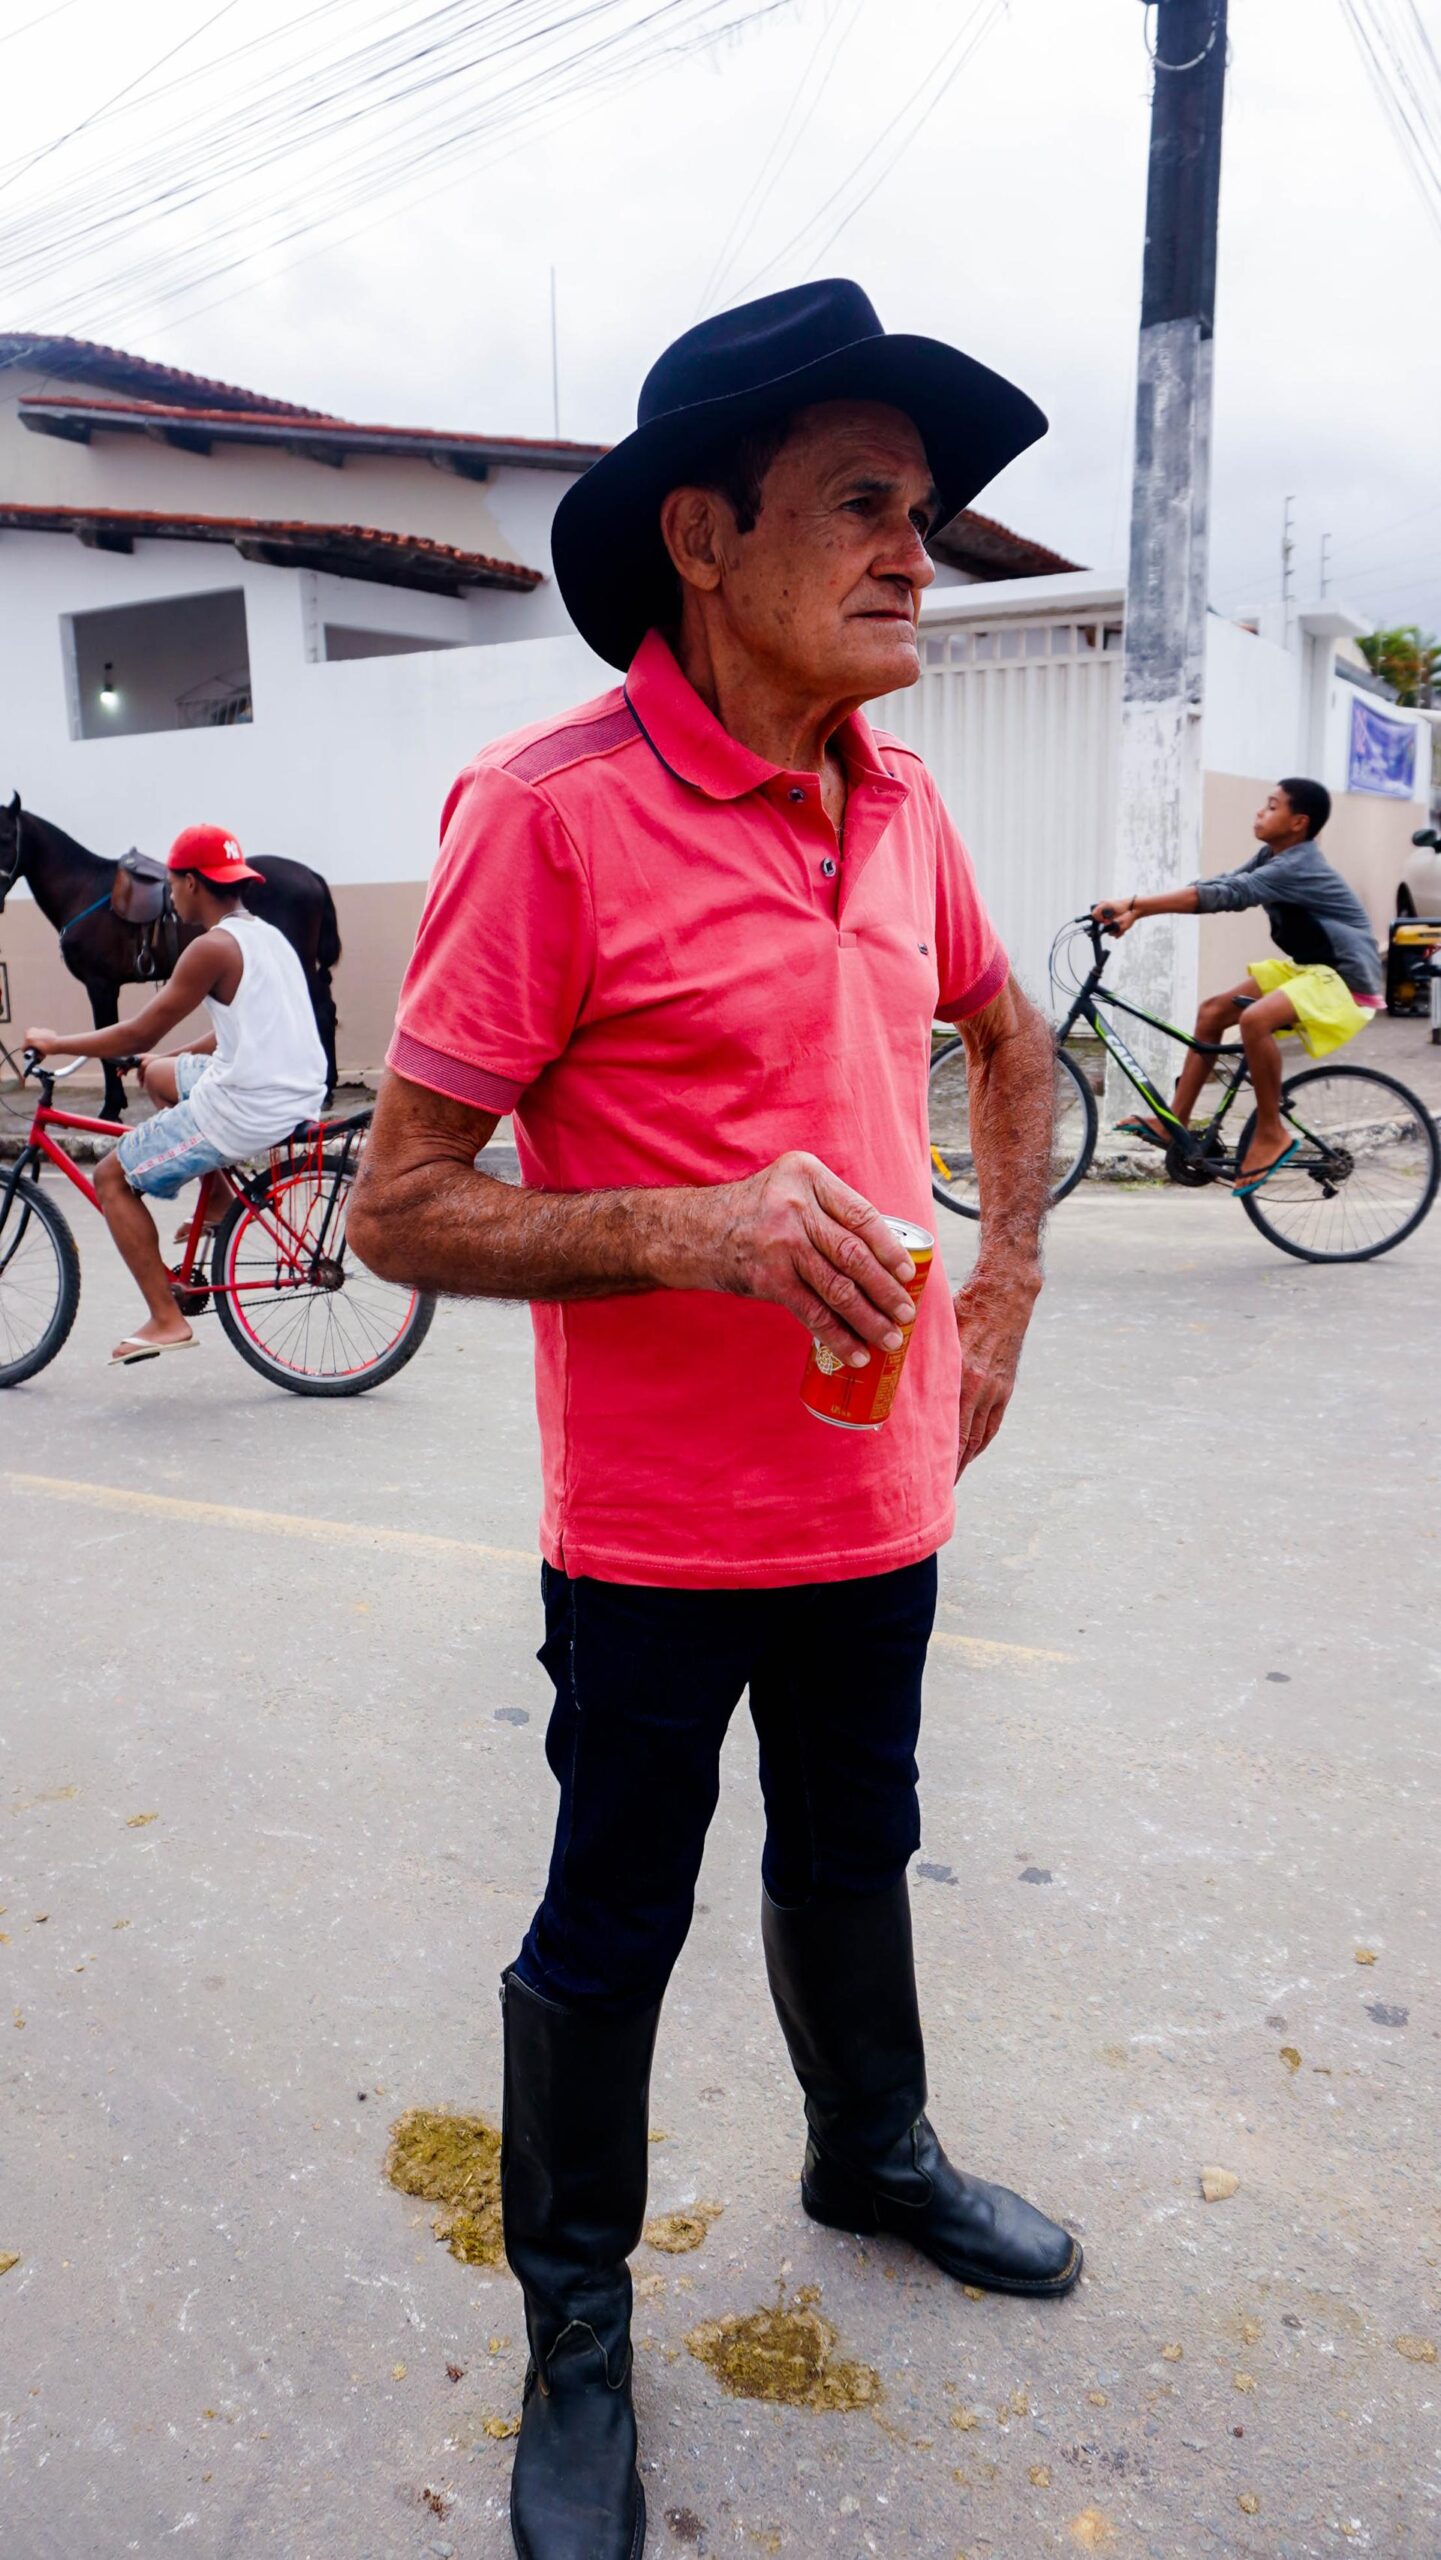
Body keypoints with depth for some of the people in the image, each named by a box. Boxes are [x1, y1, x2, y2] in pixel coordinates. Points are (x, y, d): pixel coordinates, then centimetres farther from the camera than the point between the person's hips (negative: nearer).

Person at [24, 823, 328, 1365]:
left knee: (112, 1177, 6)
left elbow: (139, 1034, -11)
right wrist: (169, 1055, 28)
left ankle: (165, 1320, 4)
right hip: (298, 1094, 9)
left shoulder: (213, 947, -13)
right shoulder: (265, 934, 14)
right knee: (159, 1074, 30)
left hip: (247, 1111, -9)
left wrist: (54, 1043, 3)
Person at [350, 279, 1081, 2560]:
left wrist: (1002, 1299, 11)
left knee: (853, 1861, 26)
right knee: (611, 1938, 13)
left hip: (881, 1496, 6)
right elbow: (400, 1209, -18)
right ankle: (577, 2326, 39)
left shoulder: (895, 802, 2)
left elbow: (1008, 1040, 19)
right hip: (660, 1533, -6)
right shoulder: (551, 809, -18)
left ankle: (874, 2154, 54)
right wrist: (694, 1227, -30)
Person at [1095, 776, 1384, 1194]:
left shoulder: (1296, 867, -23)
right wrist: (1136, 912, -12)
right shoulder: (1273, 856, 5)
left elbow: (1219, 896, -31)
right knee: (1212, 1011, 4)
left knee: (1255, 1018, -33)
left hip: (1347, 980, -10)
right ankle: (1174, 1123, 7)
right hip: (1307, 968, 10)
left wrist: (1132, 904, -34)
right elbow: (1215, 886, -1)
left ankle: (1271, 1132, -17)